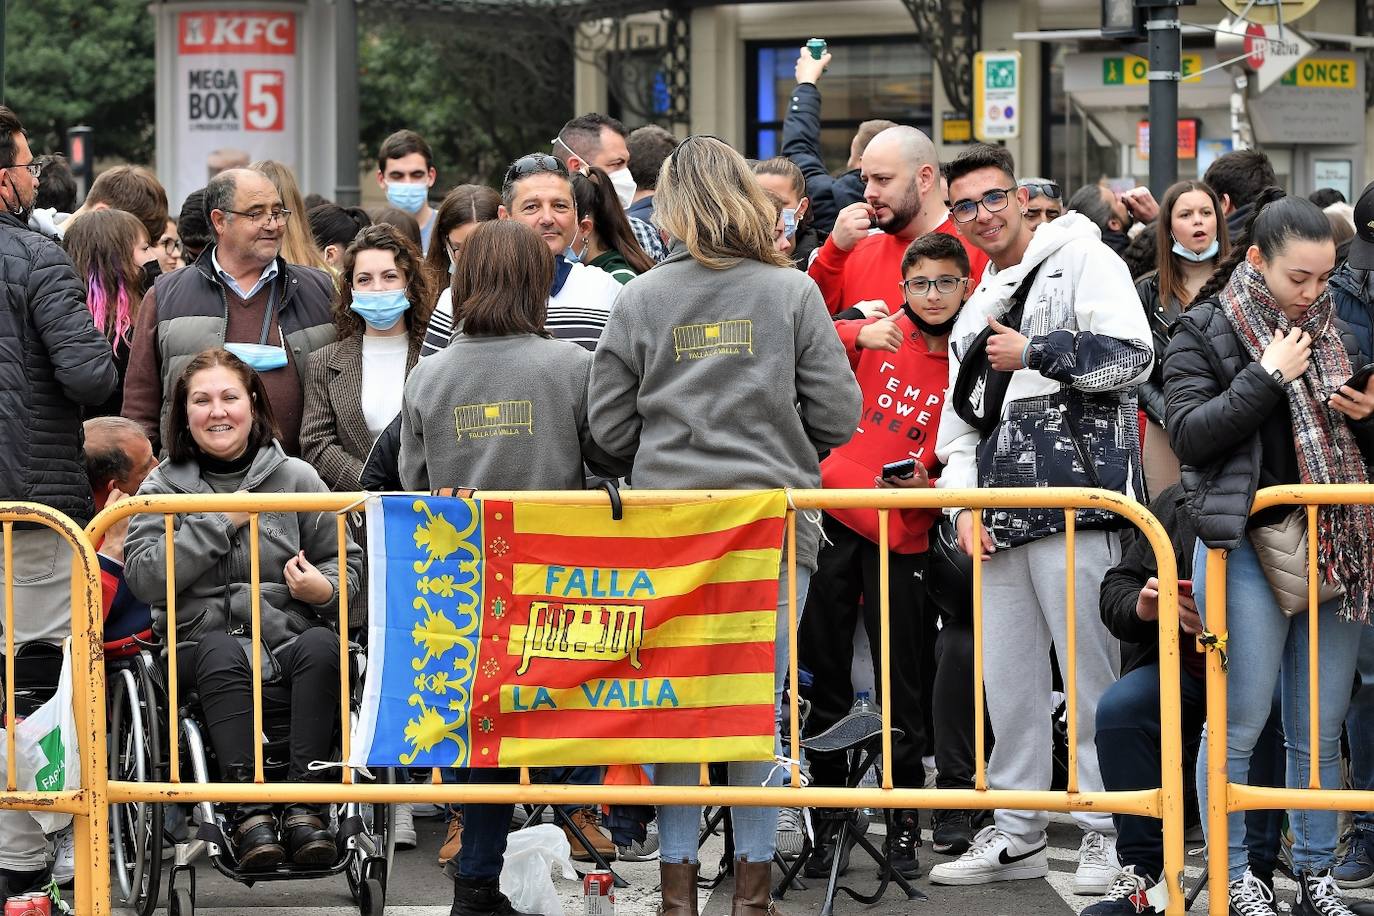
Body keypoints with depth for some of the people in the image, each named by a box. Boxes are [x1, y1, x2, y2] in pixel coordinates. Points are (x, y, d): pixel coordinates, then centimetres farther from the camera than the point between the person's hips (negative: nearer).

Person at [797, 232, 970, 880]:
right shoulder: (880, 334, 5)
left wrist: (928, 483, -13)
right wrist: (857, 337, -17)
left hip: (901, 532, -1)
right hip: (834, 510, 1)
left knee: (902, 681, 2)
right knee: (825, 673, 4)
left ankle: (905, 824, 10)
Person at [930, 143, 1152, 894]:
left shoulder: (1080, 260, 2)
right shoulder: (977, 309, 25)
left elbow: (1131, 354, -11)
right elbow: (960, 416, 24)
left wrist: (1036, 353, -9)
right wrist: (964, 500, 10)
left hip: (1075, 497, -7)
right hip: (1000, 519, 7)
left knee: (1090, 670, -6)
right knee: (1007, 677, 9)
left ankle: (1106, 834, -1)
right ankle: (1016, 832, 17)